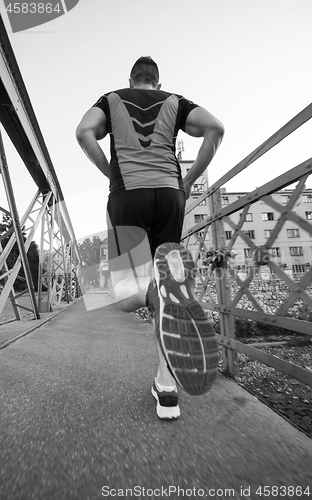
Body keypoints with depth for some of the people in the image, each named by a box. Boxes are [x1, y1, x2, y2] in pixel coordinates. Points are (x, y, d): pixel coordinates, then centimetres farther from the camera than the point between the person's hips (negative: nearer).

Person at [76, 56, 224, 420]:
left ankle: (166, 273, -37)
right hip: (169, 194, 2)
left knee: (128, 298, -3)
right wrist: (189, 180, 8)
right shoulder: (174, 102, 21)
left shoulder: (112, 100, 20)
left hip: (127, 194, -1)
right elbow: (215, 128, 5)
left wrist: (111, 174, 9)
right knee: (161, 293, 6)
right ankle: (167, 390, 8)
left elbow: (84, 132, 1)